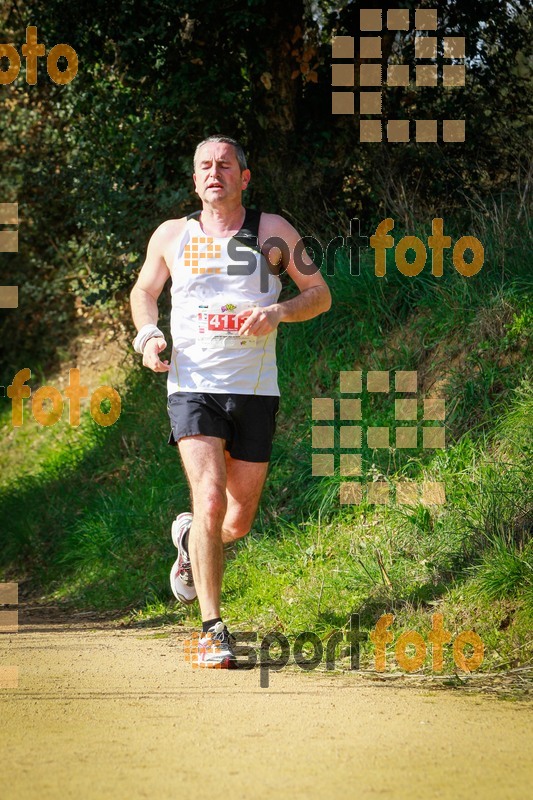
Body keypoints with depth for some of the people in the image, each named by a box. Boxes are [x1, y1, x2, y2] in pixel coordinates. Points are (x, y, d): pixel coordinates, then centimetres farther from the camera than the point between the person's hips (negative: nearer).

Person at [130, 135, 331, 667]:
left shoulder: (273, 232, 3)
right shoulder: (172, 235, 6)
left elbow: (320, 294, 7)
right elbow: (144, 290, 22)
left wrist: (279, 312, -14)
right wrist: (147, 334, 1)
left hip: (255, 390, 1)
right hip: (192, 388, -1)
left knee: (239, 520, 7)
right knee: (211, 501, -19)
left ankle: (191, 541, 44)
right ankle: (212, 628, -13)